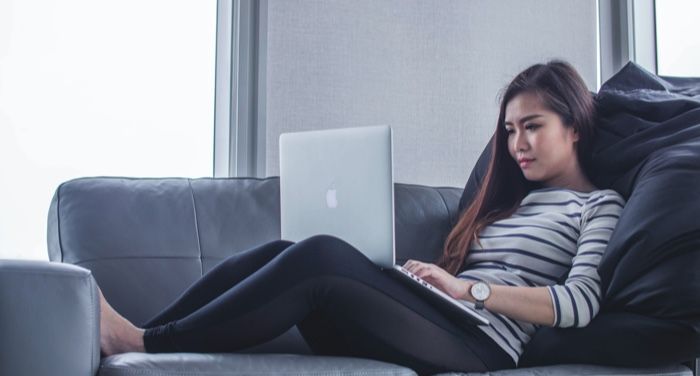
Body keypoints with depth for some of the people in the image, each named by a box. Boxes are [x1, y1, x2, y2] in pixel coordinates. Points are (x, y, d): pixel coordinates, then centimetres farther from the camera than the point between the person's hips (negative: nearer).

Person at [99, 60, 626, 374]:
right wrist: (431, 276, 0)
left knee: (319, 255, -28)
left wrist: (467, 288, -9)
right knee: (285, 256, -16)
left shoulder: (600, 205, 10)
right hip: (437, 323, 7)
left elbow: (581, 303, -8)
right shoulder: (509, 200, 30)